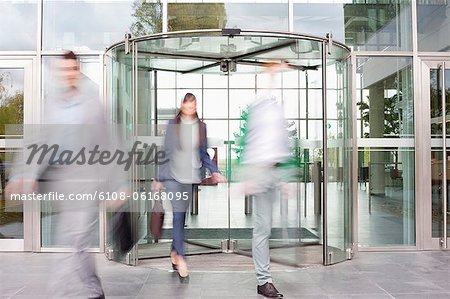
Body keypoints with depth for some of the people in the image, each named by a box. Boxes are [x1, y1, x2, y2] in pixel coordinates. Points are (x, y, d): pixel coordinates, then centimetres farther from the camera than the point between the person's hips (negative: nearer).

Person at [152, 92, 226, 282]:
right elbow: (166, 152, 1)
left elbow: (204, 153, 12)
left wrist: (214, 171, -1)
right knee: (179, 215, -9)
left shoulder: (201, 126, 7)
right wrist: (158, 178, 1)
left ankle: (174, 252, 25)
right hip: (173, 176, -3)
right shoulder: (173, 125, -1)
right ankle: (181, 258, -3)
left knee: (181, 216, 9)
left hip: (190, 177, 3)